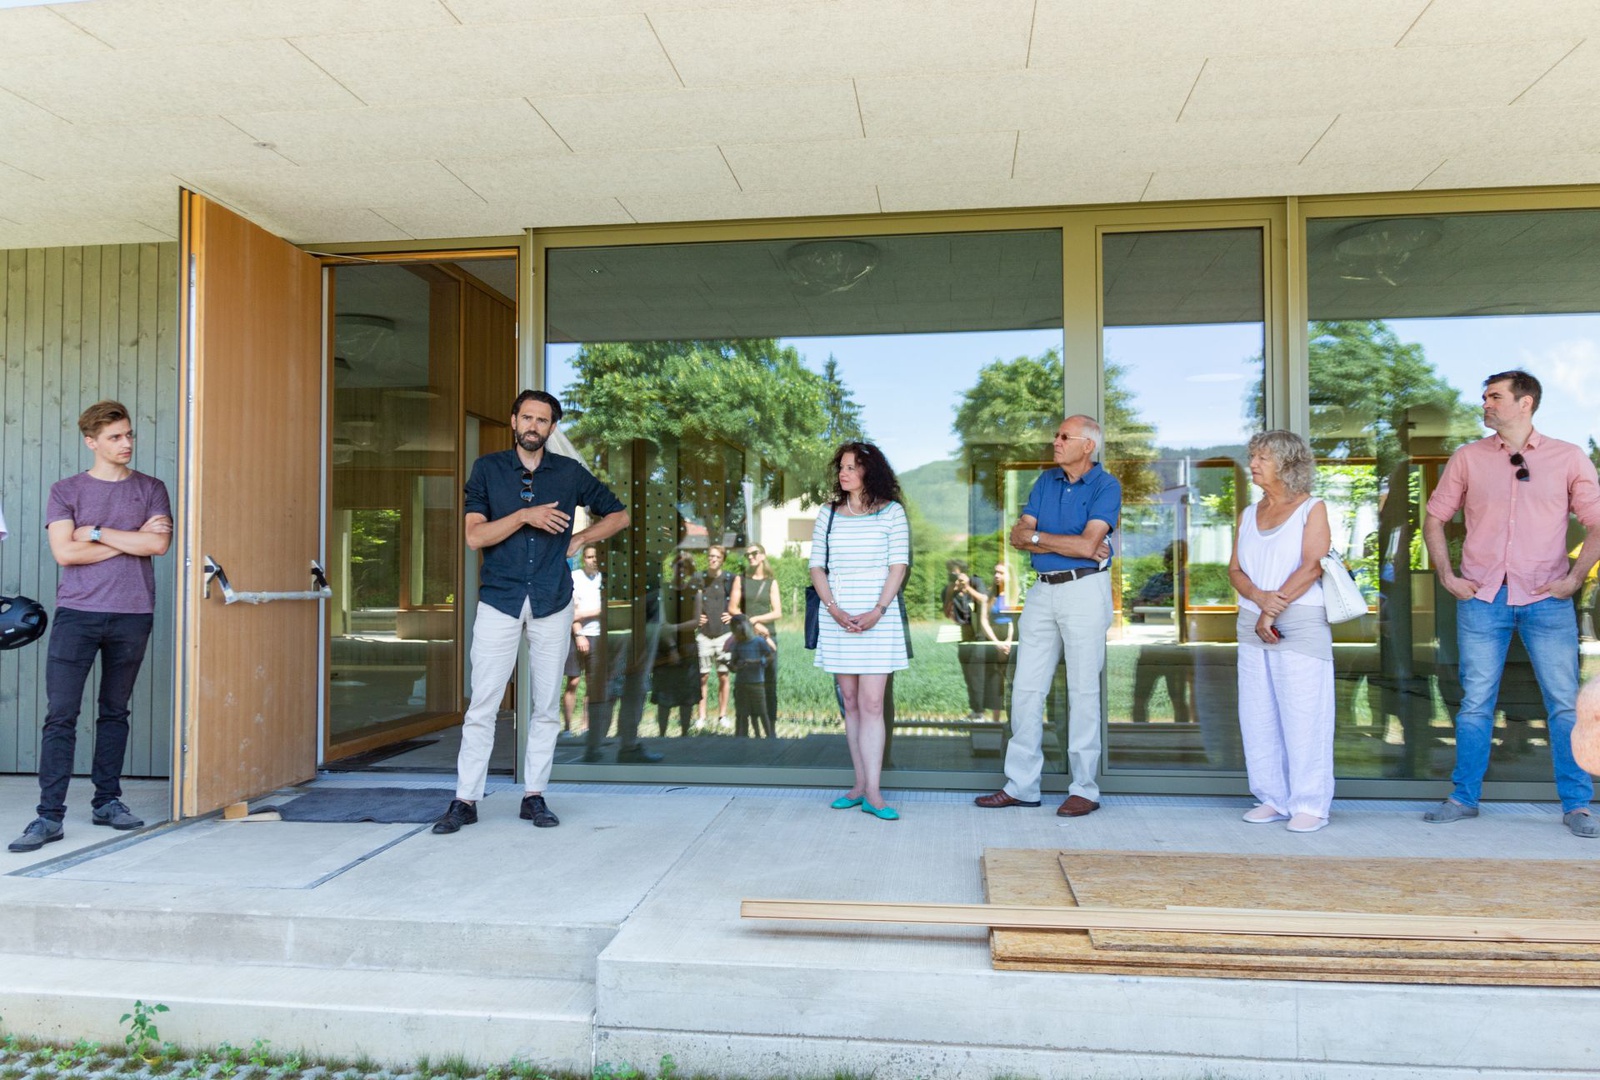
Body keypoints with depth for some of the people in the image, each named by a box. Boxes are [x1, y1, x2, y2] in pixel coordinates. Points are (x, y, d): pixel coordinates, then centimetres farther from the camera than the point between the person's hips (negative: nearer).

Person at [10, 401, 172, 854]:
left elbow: (158, 544, -6)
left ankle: (107, 801, 19)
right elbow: (65, 552, -7)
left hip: (132, 614, 1)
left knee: (115, 712, 9)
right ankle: (50, 815, -1)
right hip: (76, 613, -1)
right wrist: (132, 538, -5)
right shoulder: (65, 490, 6)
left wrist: (96, 532, -5)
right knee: (60, 715, -5)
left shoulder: (151, 489, 9)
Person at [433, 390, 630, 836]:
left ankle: (534, 796, 16)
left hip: (552, 603, 2)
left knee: (547, 706, 6)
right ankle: (465, 800, 7)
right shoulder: (487, 469, 4)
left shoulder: (570, 473, 6)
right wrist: (525, 516, -14)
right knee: (482, 706, -2)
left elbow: (618, 515, 15)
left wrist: (578, 540, 4)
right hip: (499, 602, -1)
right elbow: (474, 535, -5)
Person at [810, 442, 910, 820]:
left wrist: (878, 612, -14)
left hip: (878, 618, -3)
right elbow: (817, 566, 8)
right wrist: (834, 609, -7)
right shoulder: (828, 514, 10)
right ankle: (860, 784, 15)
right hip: (836, 618, 4)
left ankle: (872, 792, -7)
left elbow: (899, 566, -2)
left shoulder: (891, 512, 2)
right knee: (850, 702, 7)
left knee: (871, 704, -8)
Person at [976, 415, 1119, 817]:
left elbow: (1087, 545, -18)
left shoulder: (1106, 486, -5)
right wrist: (1069, 544, -9)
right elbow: (1018, 535, 3)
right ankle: (1020, 785, 14)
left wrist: (1038, 536, -5)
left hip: (1084, 590, -6)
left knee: (1083, 690, 0)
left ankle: (1085, 789, 11)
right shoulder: (1046, 481, 13)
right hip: (1042, 589, 6)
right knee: (1026, 687, 6)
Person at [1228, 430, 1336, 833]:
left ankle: (1310, 805, 3)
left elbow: (1312, 566, -9)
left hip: (1301, 623, -5)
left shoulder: (1312, 509, 2)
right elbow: (1235, 569, 9)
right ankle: (1273, 798, 15)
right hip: (1252, 625, 6)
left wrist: (1277, 607, -13)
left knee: (1303, 716, -4)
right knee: (1258, 716, 5)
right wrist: (1260, 598, -11)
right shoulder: (1249, 514, 17)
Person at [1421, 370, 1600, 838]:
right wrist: (1447, 576, 2)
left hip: (1546, 600, -1)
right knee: (1475, 702, 6)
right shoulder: (1467, 458, 6)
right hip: (1482, 597, 1)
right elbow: (1434, 519, 10)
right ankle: (1464, 798, 16)